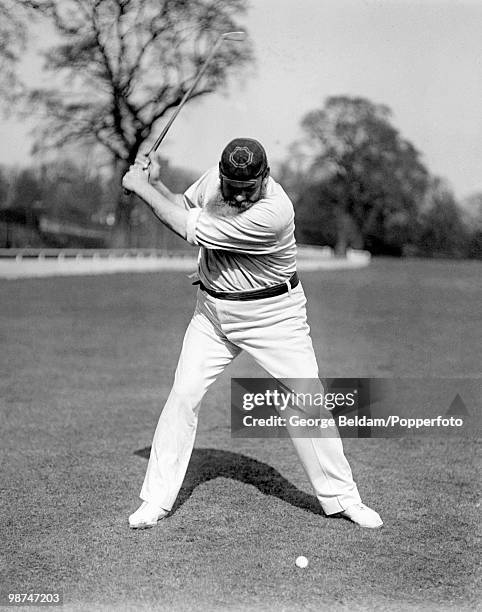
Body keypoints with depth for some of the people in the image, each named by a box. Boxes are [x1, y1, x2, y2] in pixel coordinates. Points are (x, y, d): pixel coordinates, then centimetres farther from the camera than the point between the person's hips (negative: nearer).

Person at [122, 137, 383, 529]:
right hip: (213, 310, 5)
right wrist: (152, 181, -8)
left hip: (274, 314, -5)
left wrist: (141, 188, -17)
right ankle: (157, 499, 7)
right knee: (184, 395, -3)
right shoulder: (214, 178, -9)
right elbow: (185, 206, 12)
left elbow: (192, 230, -28)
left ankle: (341, 497, 12)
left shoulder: (273, 212, -31)